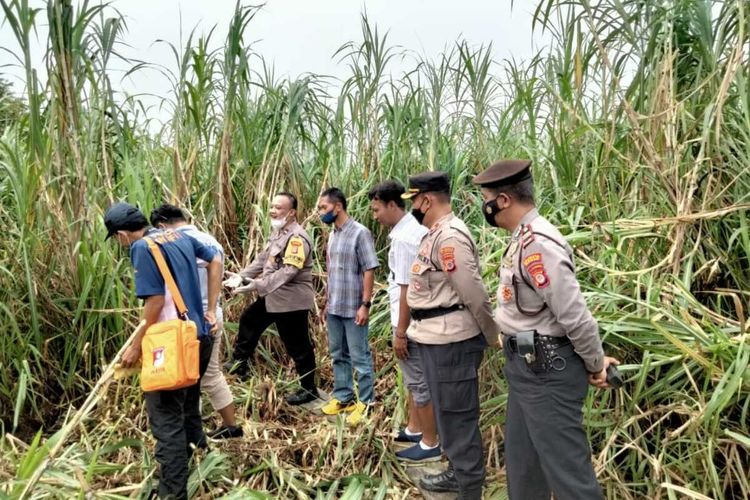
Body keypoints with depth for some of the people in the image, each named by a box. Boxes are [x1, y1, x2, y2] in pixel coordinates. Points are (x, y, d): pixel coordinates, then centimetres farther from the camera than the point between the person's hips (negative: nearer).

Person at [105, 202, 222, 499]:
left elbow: (156, 302, -19)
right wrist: (211, 310, 18)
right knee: (187, 406, 26)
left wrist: (136, 347, -9)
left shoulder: (142, 247, -14)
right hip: (200, 337, 8)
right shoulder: (179, 235, 8)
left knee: (166, 421, 1)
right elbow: (215, 261, 17)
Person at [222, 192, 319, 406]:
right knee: (249, 320, 24)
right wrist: (242, 276, 5)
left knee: (298, 347, 1)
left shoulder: (297, 238, -22)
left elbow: (288, 271, -31)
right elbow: (262, 259, 14)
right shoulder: (277, 232, 10)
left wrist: (260, 285, -37)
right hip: (273, 296, 10)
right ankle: (240, 363, 43)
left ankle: (309, 389, 16)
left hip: (291, 300, -10)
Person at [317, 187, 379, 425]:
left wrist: (365, 304, -18)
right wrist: (327, 302, 16)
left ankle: (365, 402, 16)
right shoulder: (332, 235, 9)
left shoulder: (360, 233, -13)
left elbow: (369, 271, -15)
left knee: (359, 357, 3)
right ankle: (343, 397, 29)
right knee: (338, 355, 15)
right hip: (334, 308, 7)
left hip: (353, 309, -7)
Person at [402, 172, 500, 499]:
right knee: (447, 412, 21)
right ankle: (458, 473, 38)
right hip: (436, 337, 10)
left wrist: (492, 336, -11)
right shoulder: (436, 233, 12)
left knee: (456, 416, 2)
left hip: (450, 341, -10)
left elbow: (475, 294, -20)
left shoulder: (450, 236, -20)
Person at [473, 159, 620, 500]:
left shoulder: (538, 244, -24)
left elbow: (575, 315, -23)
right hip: (526, 364, 10)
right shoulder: (522, 238, 9)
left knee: (565, 463, 3)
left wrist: (596, 365, -10)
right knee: (521, 454, 22)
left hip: (547, 368, -10)